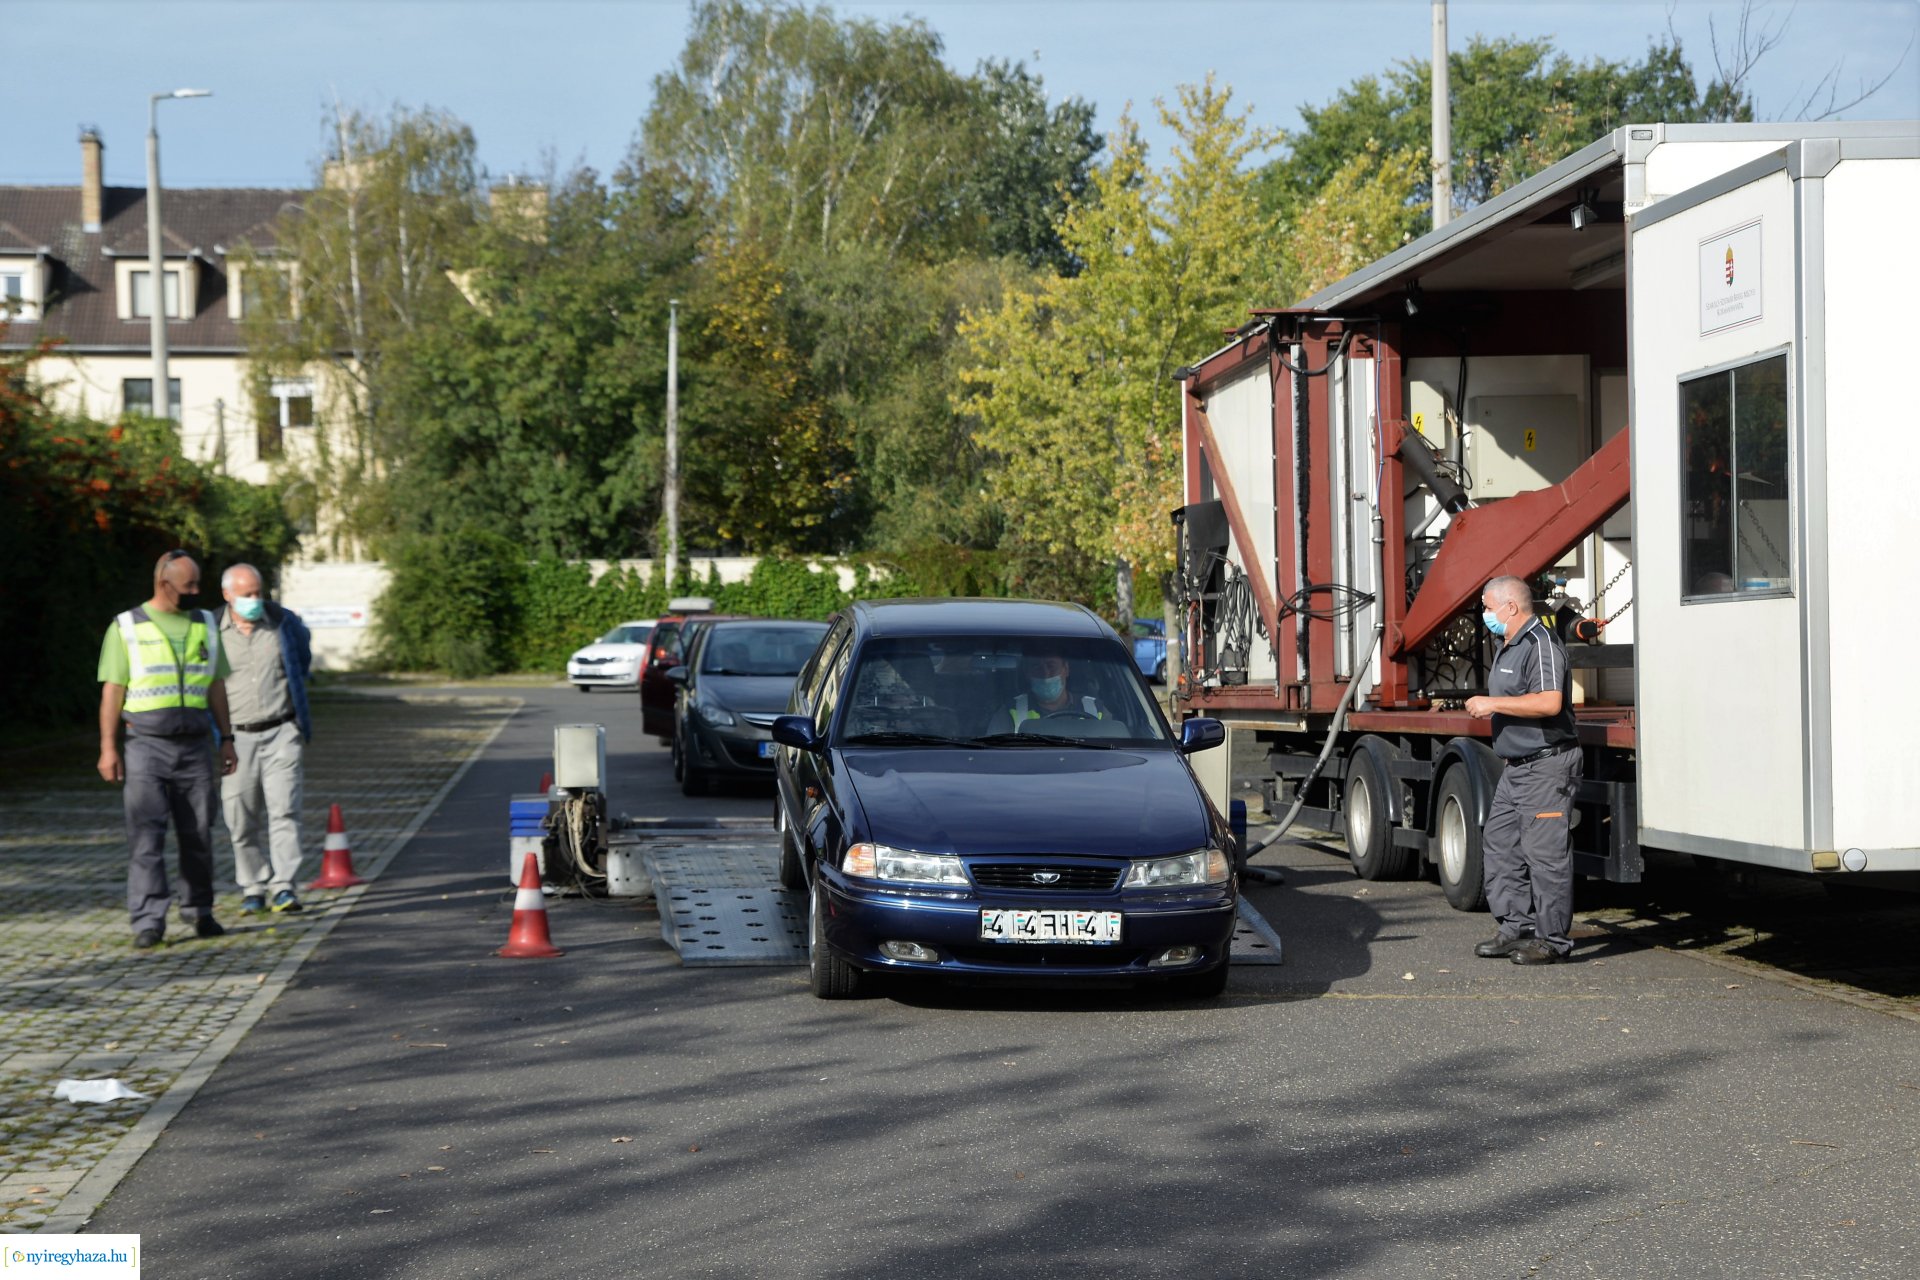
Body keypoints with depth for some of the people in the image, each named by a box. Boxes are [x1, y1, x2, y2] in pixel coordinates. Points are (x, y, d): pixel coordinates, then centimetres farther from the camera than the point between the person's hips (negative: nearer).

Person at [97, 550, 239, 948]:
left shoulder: (205, 625, 12)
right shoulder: (126, 627, 1)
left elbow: (217, 687, 16)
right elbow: (112, 691, 0)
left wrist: (226, 738, 12)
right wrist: (108, 747, -6)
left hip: (195, 747, 3)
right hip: (146, 747, -3)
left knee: (198, 834, 6)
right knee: (146, 834, -9)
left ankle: (199, 911, 18)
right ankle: (148, 921, -11)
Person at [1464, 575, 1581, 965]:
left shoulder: (1541, 644, -16)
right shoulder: (1508, 648, 18)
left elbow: (1549, 702, -28)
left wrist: (1494, 703, -22)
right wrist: (1486, 707, 17)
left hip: (1547, 765, -11)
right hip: (1517, 767, 11)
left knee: (1545, 852, -8)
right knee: (1499, 843, 11)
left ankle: (1552, 940, -3)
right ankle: (1516, 927, 17)